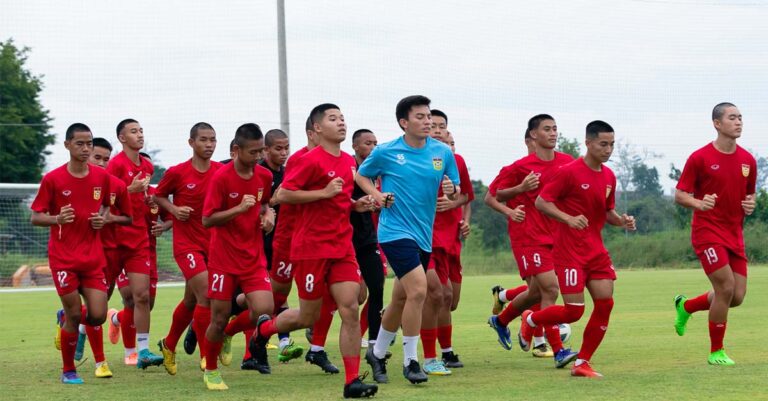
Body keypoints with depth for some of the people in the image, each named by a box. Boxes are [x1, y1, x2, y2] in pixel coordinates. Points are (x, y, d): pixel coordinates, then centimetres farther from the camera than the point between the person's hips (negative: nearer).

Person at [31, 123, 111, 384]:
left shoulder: (102, 177, 3)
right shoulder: (52, 179, -7)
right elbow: (35, 217, -2)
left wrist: (103, 218, -2)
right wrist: (57, 219, -22)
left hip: (93, 257, 3)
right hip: (63, 257, -3)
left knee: (98, 315, -6)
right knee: (74, 315, -4)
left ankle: (68, 320, 30)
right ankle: (68, 370, 15)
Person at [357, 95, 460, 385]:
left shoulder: (443, 153, 3)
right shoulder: (385, 152, -5)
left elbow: (457, 192, 10)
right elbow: (361, 175, 10)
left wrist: (451, 189, -13)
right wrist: (376, 194, -8)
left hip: (423, 235, 5)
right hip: (396, 231, -5)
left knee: (401, 298, 15)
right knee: (418, 289, -21)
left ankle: (377, 354, 35)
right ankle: (410, 361, -10)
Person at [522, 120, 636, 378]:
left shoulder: (609, 177, 10)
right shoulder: (570, 172, -12)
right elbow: (541, 202, -11)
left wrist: (621, 221, 0)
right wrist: (568, 218, -25)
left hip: (596, 249, 7)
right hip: (569, 249, -7)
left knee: (605, 303, -4)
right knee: (574, 311, -9)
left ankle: (582, 364, 7)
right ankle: (530, 320, 21)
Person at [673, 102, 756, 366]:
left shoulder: (748, 160, 8)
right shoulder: (699, 158, -8)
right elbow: (679, 196, -6)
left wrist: (750, 205, -3)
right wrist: (699, 203, -27)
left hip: (735, 234, 6)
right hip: (708, 232, -6)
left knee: (737, 296, 2)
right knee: (726, 288, -15)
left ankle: (686, 306, 30)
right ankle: (716, 352, 2)